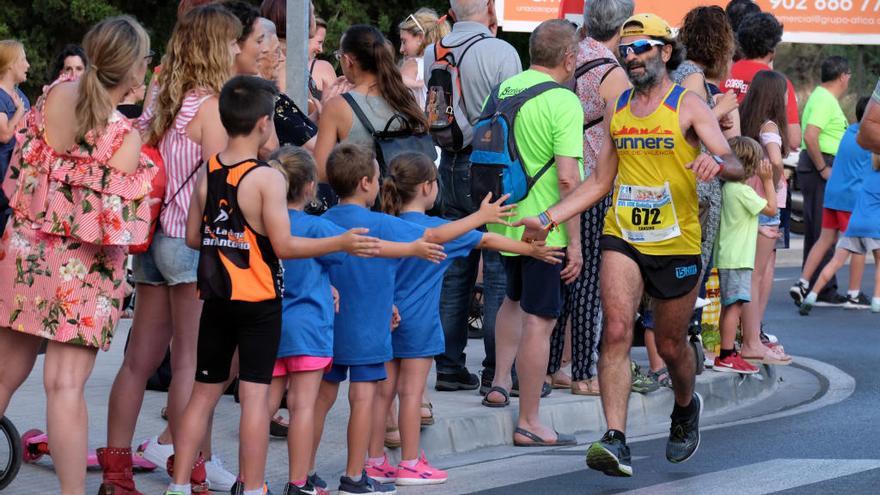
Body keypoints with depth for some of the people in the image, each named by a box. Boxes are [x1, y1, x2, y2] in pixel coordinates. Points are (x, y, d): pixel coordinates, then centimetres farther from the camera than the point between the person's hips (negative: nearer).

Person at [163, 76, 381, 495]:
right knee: (255, 394, -2)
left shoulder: (207, 173, 3)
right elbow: (284, 245, -17)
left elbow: (192, 237, 8)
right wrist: (342, 243, -12)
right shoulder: (267, 178, -15)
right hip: (258, 301, -6)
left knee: (204, 392, 12)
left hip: (217, 299, 6)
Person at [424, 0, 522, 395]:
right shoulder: (501, 52, -12)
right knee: (499, 273, -2)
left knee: (453, 272, 11)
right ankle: (496, 373, -2)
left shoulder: (433, 53, 4)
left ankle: (449, 368, 14)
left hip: (450, 166, 6)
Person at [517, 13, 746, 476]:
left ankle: (686, 407, 44)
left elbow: (735, 166, -13)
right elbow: (599, 181, 17)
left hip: (676, 244, -2)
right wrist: (548, 218, 7)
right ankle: (615, 440, -24)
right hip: (622, 238, 3)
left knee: (671, 345, 11)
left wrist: (717, 164, -38)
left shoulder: (687, 106, -3)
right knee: (616, 330, -18)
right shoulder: (617, 110, 10)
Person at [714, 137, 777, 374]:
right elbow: (771, 208, -11)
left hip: (727, 257, 10)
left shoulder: (727, 187, 13)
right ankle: (726, 356, -12)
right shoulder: (742, 190, -16)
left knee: (729, 305, 14)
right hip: (738, 258, -10)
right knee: (735, 305, -10)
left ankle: (727, 354, 20)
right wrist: (768, 181, -8)